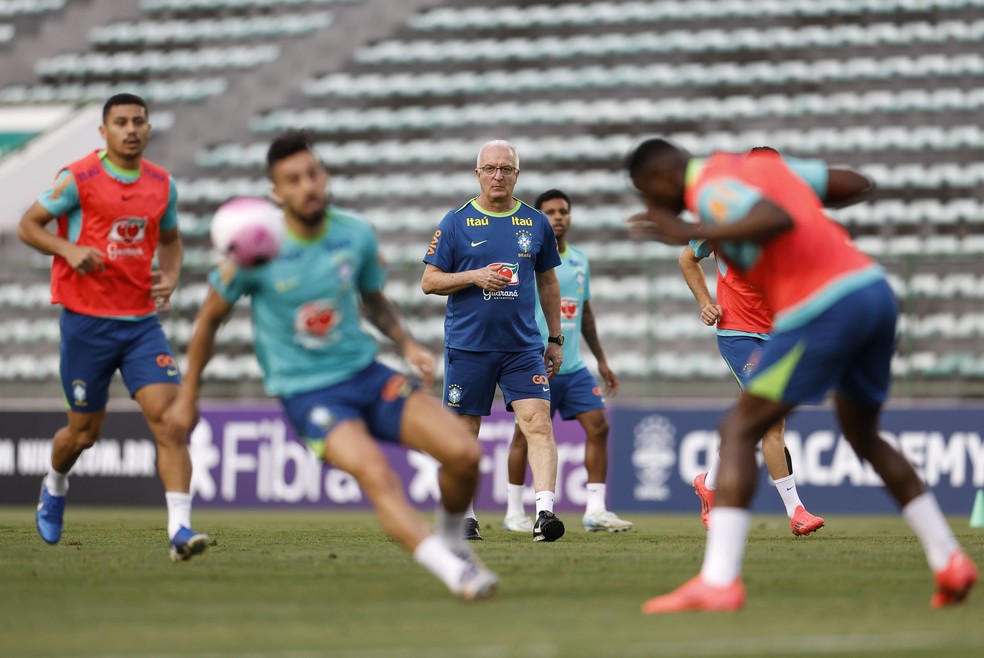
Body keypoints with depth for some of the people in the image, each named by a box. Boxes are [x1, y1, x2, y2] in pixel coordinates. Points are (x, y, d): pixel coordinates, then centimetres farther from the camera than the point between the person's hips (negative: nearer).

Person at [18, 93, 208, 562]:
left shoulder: (163, 184, 6)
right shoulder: (77, 179, -7)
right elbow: (28, 226, -1)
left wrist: (171, 275, 1)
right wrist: (69, 249, -18)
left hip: (142, 321, 3)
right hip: (86, 321, -3)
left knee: (169, 417, -16)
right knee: (85, 431, 9)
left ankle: (180, 529, -21)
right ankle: (55, 486, 44)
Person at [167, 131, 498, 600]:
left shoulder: (356, 235, -2)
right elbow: (210, 317, 4)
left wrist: (407, 344, 0)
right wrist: (188, 396, 9)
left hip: (366, 373, 4)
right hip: (307, 397, -4)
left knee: (464, 454, -14)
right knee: (377, 476, -32)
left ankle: (450, 540, 15)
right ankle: (455, 572, -37)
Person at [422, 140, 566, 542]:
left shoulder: (536, 223, 8)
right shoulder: (456, 222, 1)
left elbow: (547, 282, 18)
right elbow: (429, 281, 1)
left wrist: (555, 338, 16)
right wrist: (474, 276, -15)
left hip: (523, 346, 1)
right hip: (467, 346, -1)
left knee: (538, 423, -14)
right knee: (465, 433, 6)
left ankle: (544, 512, -21)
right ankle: (465, 516, 19)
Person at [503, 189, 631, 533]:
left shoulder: (579, 260, 13)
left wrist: (602, 361, 23)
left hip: (574, 366, 6)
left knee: (598, 426, -4)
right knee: (526, 436, -1)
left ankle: (595, 511, -1)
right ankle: (514, 513, 11)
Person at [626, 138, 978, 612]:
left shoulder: (710, 188, -4)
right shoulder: (760, 163, 22)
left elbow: (780, 219, -22)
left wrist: (692, 233, -21)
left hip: (821, 308, -9)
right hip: (877, 288, 9)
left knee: (739, 430, -3)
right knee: (863, 436, 27)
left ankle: (718, 581, -15)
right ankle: (949, 561, 24)